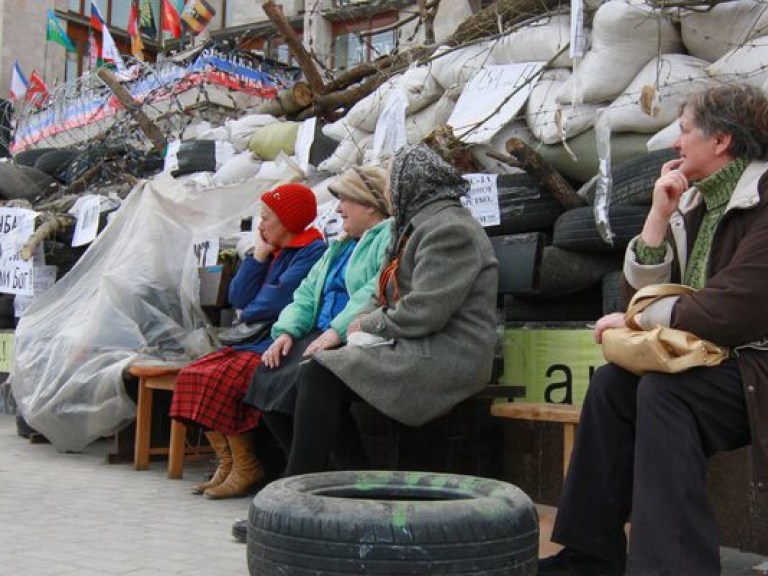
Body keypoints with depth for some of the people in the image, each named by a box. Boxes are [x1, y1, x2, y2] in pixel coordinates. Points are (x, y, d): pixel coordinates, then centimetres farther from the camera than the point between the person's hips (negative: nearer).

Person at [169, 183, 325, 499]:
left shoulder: (313, 251, -7)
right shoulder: (275, 252, 20)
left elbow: (279, 300, -17)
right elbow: (239, 298, 11)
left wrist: (249, 314, 2)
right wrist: (258, 255, 6)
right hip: (259, 338, 10)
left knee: (222, 379, -26)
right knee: (193, 374, -5)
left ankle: (246, 469, -14)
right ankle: (227, 464, -4)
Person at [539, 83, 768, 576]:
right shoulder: (694, 202, 10)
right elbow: (642, 290, 8)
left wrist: (636, 320, -12)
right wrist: (661, 215, -3)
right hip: (711, 359, 8)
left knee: (662, 391, -28)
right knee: (613, 382, -10)